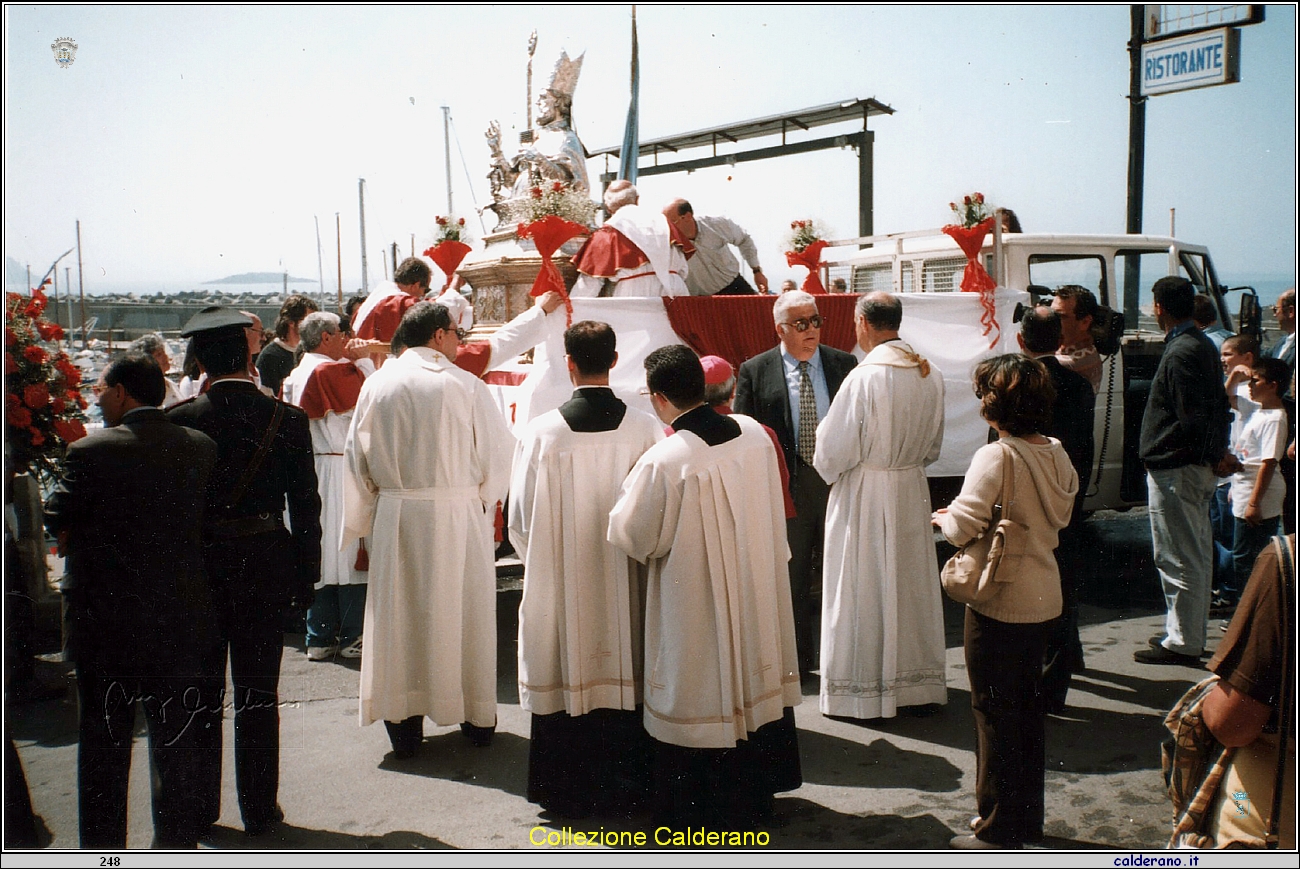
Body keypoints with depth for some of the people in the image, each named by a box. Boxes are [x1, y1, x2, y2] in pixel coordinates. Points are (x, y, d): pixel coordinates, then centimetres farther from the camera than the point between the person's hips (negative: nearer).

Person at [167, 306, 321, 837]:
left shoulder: (178, 421, -10)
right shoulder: (288, 420, -8)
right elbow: (306, 508, -5)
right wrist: (306, 577, 4)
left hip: (196, 571, 0)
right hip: (266, 569, 0)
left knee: (202, 693, 15)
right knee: (258, 697, 10)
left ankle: (200, 806, 27)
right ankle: (259, 809, 18)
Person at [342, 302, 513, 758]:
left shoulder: (376, 385, 2)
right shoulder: (465, 385, -7)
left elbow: (357, 457, 7)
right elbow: (498, 453, -4)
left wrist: (366, 522, 15)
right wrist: (483, 503, 12)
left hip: (396, 515, 2)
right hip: (458, 515, -2)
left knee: (399, 614, 10)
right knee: (464, 612, 10)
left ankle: (404, 727, 17)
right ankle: (477, 717, 22)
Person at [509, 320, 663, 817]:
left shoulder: (540, 434, -12)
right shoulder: (646, 430, -10)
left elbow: (521, 520, -2)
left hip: (559, 586, -1)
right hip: (625, 587, 1)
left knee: (566, 677, 10)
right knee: (624, 675, 13)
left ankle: (566, 790, 22)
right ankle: (625, 784, 24)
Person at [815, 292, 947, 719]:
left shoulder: (865, 377, -20)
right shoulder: (931, 375, 0)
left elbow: (834, 449, -16)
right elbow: (933, 445, 11)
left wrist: (829, 469, 4)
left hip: (865, 495, -6)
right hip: (913, 491, 6)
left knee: (864, 590, 4)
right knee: (912, 585, 16)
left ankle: (865, 690, 13)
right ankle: (919, 680, 27)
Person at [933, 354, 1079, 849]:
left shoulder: (996, 457, -21)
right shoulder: (1057, 454, 1)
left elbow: (962, 528, -23)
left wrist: (942, 516, -3)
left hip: (999, 604, -7)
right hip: (1044, 599, 8)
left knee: (995, 713, 5)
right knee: (1028, 706, 19)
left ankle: (998, 831, 16)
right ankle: (1027, 818, 32)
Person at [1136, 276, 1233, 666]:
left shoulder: (1180, 353, -19)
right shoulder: (1204, 345, 14)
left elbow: (1193, 419, -23)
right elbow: (1219, 405, 17)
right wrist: (1219, 451, 11)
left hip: (1173, 469, -11)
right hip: (1199, 467, 11)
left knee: (1177, 559, -3)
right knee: (1196, 556, 17)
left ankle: (1182, 644, 4)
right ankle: (1192, 636, 27)